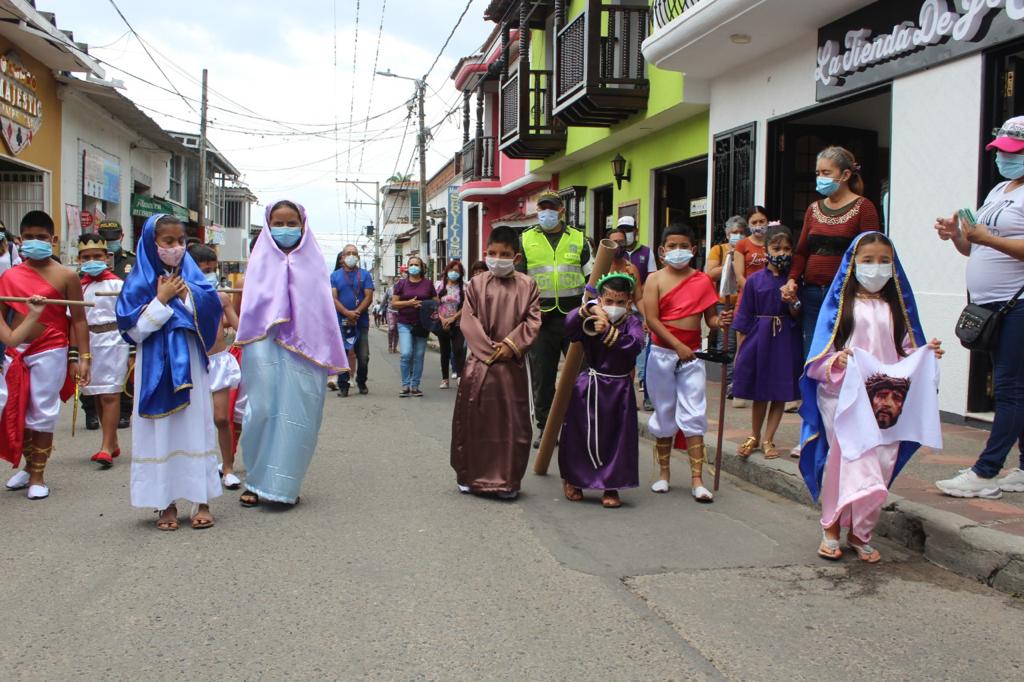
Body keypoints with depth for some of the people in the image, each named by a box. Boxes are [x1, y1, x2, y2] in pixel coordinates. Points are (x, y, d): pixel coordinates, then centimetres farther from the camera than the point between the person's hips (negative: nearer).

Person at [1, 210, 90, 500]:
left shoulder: (66, 276, -3)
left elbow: (79, 320, -2)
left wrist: (83, 358, -7)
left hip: (50, 352, -4)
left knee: (42, 414, 3)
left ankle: (38, 476, 16)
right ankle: (29, 466, 32)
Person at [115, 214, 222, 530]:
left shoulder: (193, 277, 6)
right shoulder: (139, 281, 0)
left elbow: (211, 314, -2)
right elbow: (134, 329, -8)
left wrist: (185, 293, -11)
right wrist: (161, 299, -12)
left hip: (189, 363, 2)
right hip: (156, 366, -2)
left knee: (196, 427, 3)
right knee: (160, 432, 2)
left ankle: (202, 501, 10)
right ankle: (167, 504, 12)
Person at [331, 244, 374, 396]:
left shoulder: (365, 275, 8)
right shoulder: (335, 275, 8)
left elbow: (369, 297, -1)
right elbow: (333, 298, -2)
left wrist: (356, 312, -14)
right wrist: (347, 313, -17)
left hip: (361, 321, 0)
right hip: (341, 321, 0)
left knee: (363, 356, 1)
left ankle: (361, 383, 20)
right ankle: (343, 386, 7)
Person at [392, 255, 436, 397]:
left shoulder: (428, 284, 7)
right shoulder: (401, 283, 6)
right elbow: (394, 303, 3)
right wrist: (409, 303, -13)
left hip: (422, 325, 1)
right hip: (405, 324, -1)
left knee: (419, 356, 4)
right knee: (406, 354, -14)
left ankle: (415, 386, 13)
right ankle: (405, 385, -2)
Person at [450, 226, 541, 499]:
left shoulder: (527, 285, 3)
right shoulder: (476, 284, 2)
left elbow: (533, 321, -1)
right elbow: (468, 321, -3)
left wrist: (510, 345, -13)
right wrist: (488, 349, -11)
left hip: (513, 365, 0)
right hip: (479, 362, 0)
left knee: (512, 424, 3)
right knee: (473, 421, 6)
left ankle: (508, 480, 14)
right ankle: (469, 476, 21)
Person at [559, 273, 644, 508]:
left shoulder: (632, 322, -3)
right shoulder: (590, 321, -2)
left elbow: (635, 345, -23)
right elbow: (569, 327, -21)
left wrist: (609, 331, -30)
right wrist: (588, 310, -32)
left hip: (619, 388, 0)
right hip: (590, 385, 0)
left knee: (616, 438, 3)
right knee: (580, 436, 7)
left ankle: (611, 487, 16)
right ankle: (572, 480, 29)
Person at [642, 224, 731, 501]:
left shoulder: (702, 280, 3)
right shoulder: (655, 279, -3)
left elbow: (710, 317, 4)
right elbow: (651, 319, -11)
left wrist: (720, 321, -19)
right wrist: (678, 346, -18)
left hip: (692, 355, 1)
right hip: (662, 353, 0)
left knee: (694, 416, -3)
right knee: (664, 415, 10)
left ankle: (697, 480, -1)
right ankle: (663, 473, 24)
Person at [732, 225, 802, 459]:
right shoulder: (755, 280, -1)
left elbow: (797, 317, 1)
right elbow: (745, 316, 3)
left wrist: (793, 302, -20)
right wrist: (741, 347, 2)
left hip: (785, 340, 0)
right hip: (759, 337, 0)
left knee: (780, 394, 5)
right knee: (759, 394, 10)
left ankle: (768, 440, 17)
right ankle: (754, 437, 28)